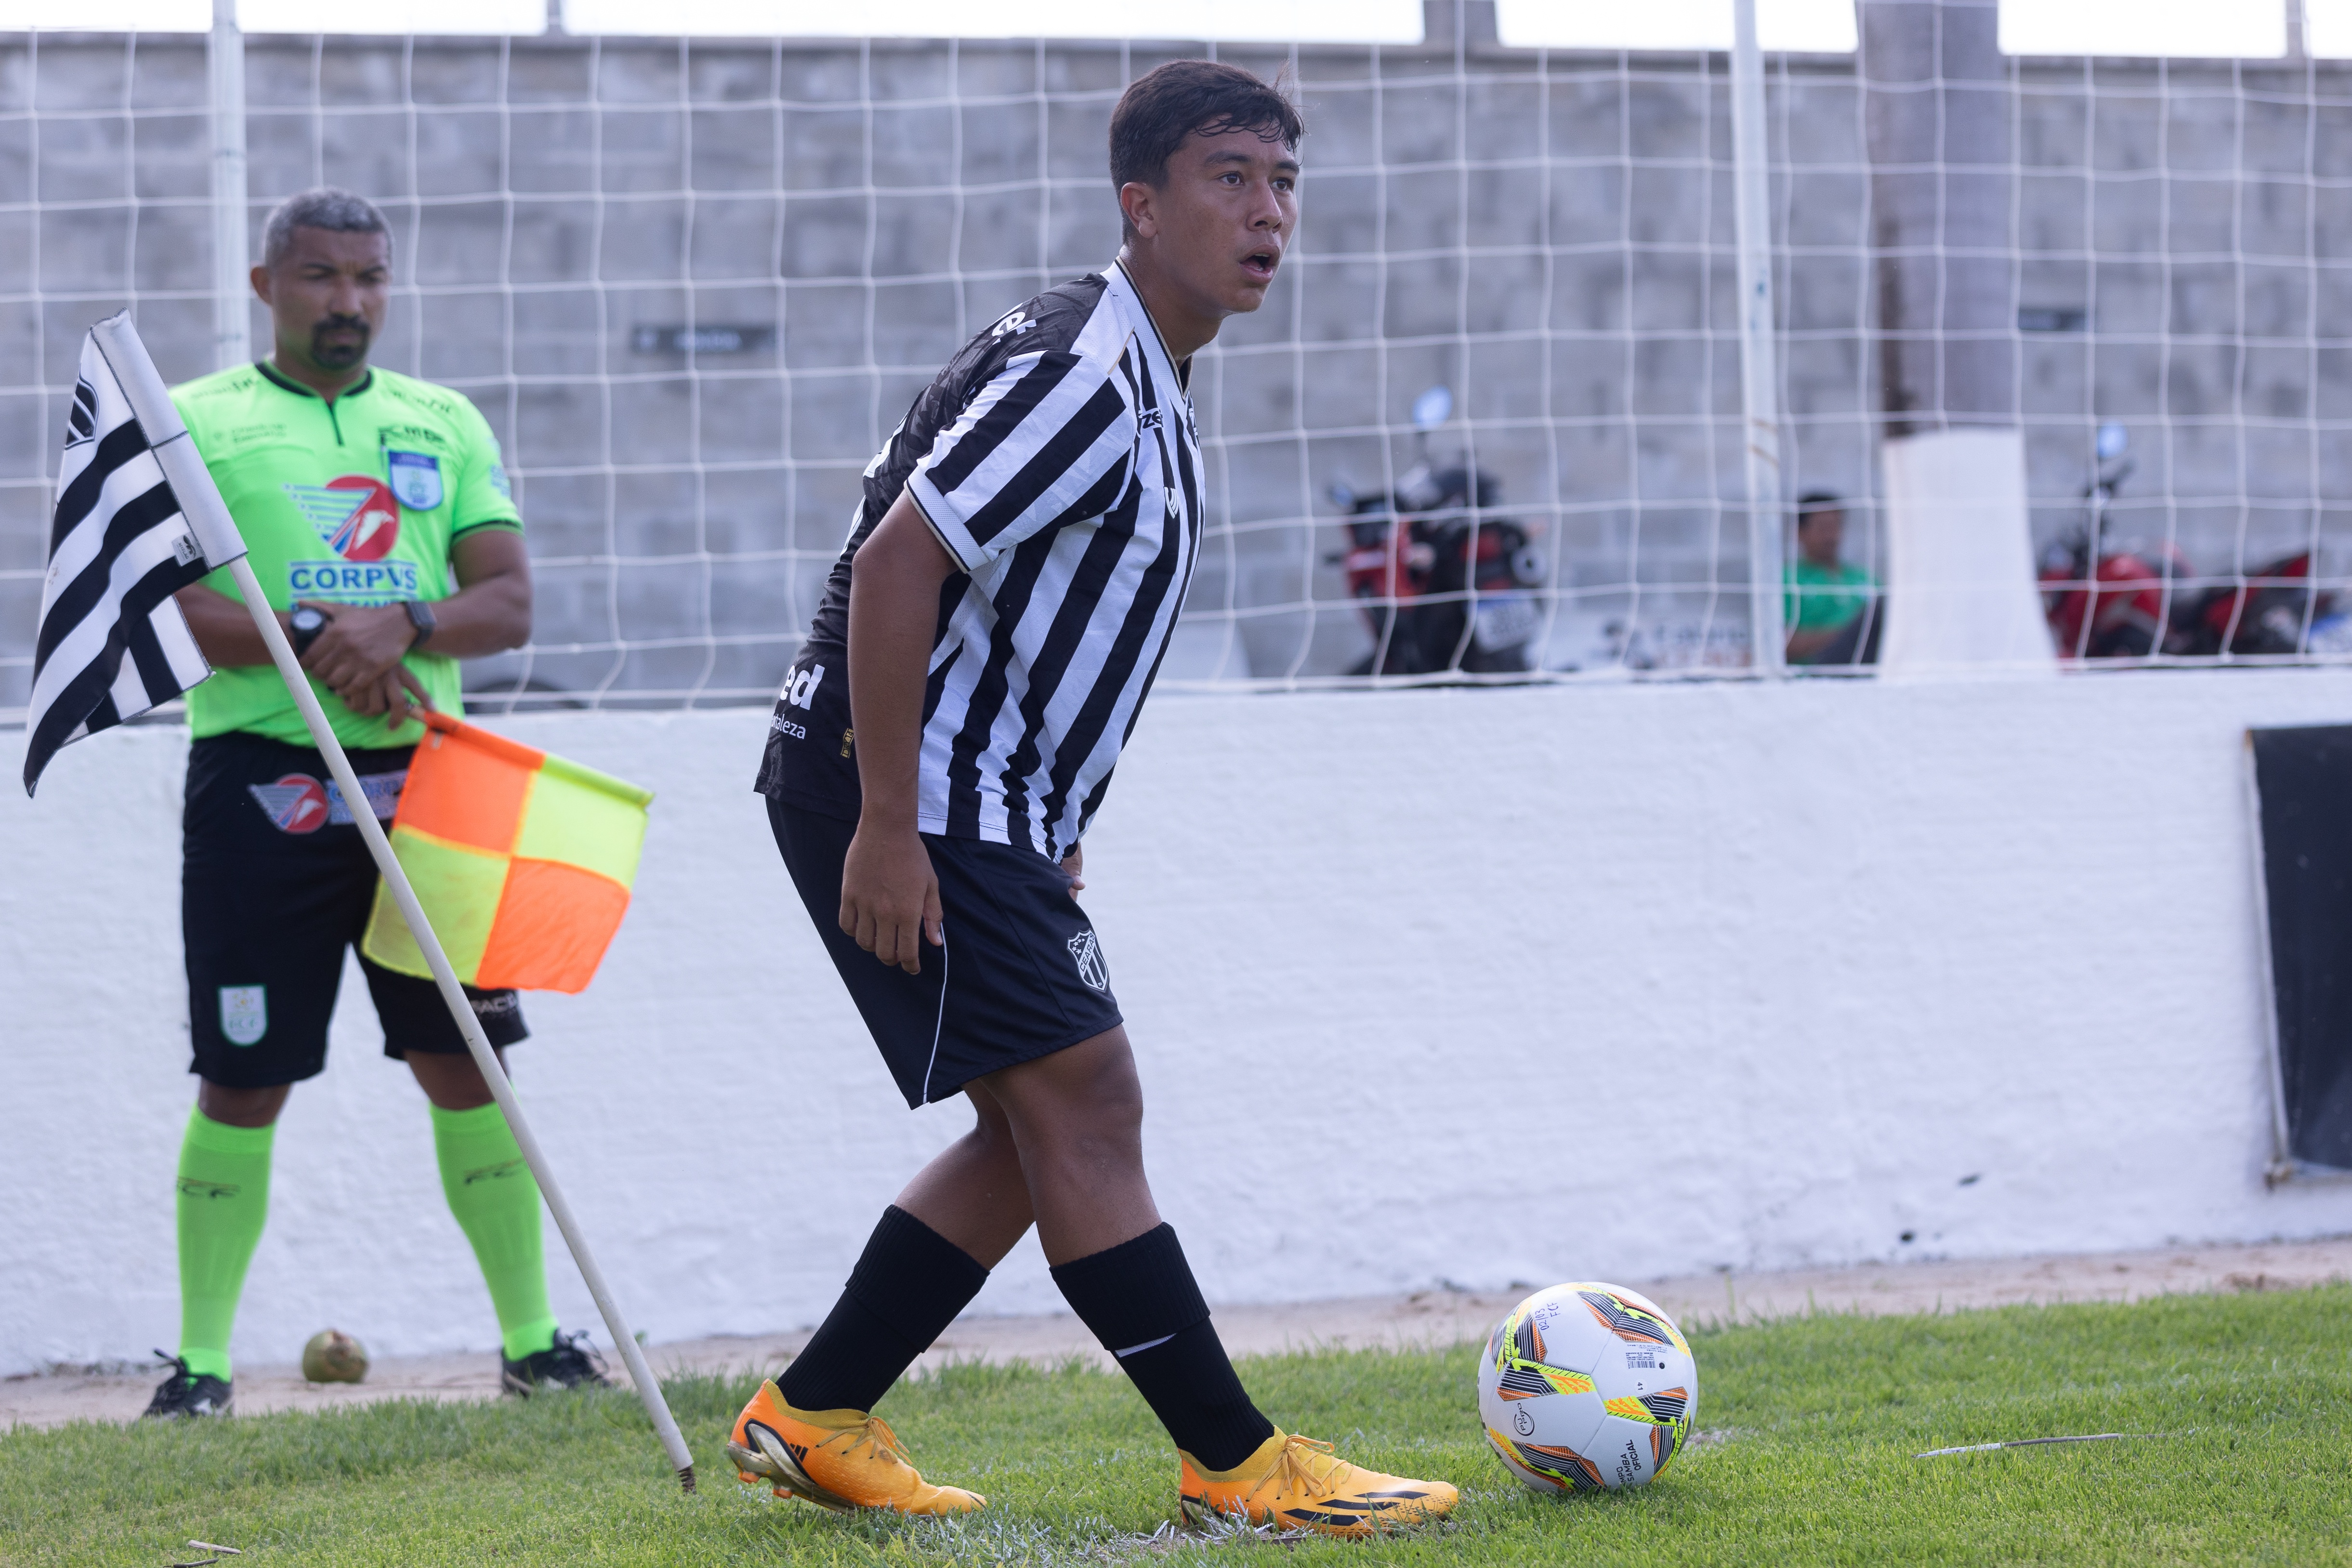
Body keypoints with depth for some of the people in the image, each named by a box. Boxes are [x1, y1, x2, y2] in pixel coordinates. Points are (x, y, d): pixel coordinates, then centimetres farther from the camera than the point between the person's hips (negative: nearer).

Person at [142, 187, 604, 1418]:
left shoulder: (446, 425, 13)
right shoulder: (195, 423, 4)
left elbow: (510, 602, 4)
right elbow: (162, 598, -8)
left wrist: (402, 626, -16)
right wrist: (315, 641, -21)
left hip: (419, 776, 3)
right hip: (262, 778, -3)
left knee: (467, 1062, 3)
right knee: (244, 1080, -2)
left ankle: (530, 1337, 12)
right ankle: (198, 1359, 7)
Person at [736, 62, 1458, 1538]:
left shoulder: (1149, 393, 14)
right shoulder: (1079, 375, -19)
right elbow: (896, 567, -24)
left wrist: (1048, 842, 22)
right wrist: (889, 829, -25)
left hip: (985, 806, 11)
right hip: (900, 798, -11)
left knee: (1039, 1131, 11)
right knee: (1084, 1100, -11)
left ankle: (810, 1420, 16)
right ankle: (1241, 1465, -9)